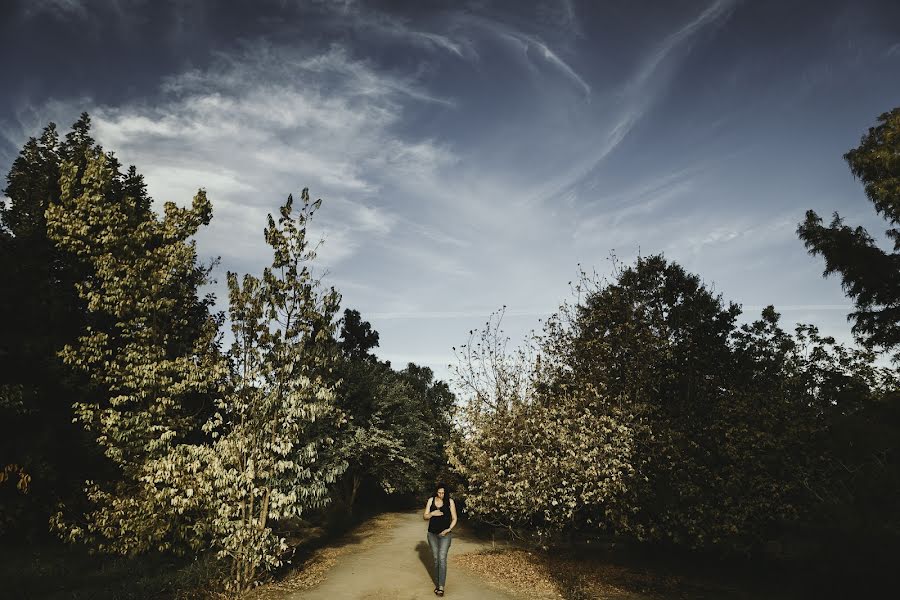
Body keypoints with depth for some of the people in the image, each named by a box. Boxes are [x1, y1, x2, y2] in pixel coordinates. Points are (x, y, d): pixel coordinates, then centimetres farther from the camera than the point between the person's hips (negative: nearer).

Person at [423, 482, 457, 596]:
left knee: (442, 558, -13)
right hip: (432, 534, 3)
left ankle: (441, 587, -15)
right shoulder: (431, 500, 1)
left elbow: (454, 518, 1)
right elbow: (425, 516, 4)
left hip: (445, 534, -3)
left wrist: (449, 529, -13)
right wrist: (432, 513, -16)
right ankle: (437, 584, 17)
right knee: (436, 559, 7)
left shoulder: (450, 501, -5)